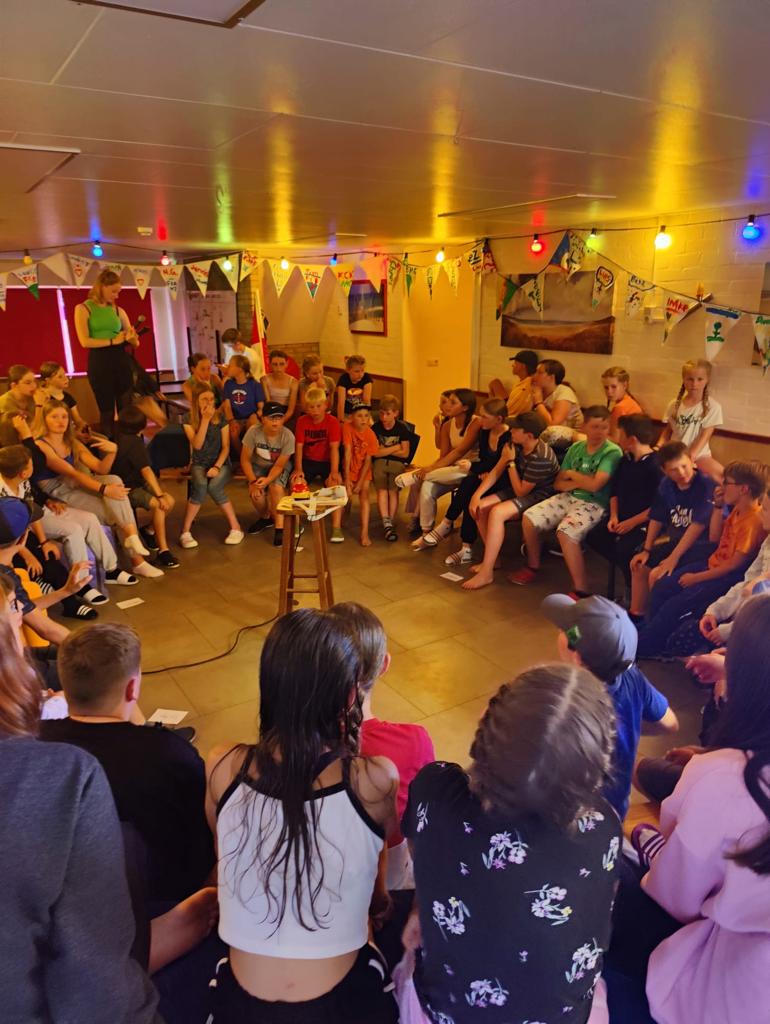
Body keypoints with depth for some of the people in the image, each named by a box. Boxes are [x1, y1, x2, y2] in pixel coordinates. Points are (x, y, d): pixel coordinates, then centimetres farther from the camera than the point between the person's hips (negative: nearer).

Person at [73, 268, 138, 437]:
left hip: (121, 360, 4)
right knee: (106, 411, 2)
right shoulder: (83, 309, 0)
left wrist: (131, 337, -13)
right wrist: (112, 341, -12)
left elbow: (135, 342, 10)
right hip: (99, 363, -4)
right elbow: (85, 341, -11)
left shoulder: (118, 310, 11)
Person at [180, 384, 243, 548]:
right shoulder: (189, 419, -2)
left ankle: (236, 528, -18)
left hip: (220, 463, 0)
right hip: (199, 464, 0)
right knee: (201, 485, -32)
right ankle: (185, 532, -22)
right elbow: (197, 445, -15)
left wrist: (217, 467, -16)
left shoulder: (220, 417, -1)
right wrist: (205, 419, -19)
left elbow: (226, 446, -2)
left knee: (214, 486, -32)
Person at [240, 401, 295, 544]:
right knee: (255, 492, -24)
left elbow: (279, 465, -20)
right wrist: (252, 482, -24)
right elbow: (245, 459, -13)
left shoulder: (288, 436, -25)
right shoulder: (254, 431, -23)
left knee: (276, 488, -31)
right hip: (258, 465, 1)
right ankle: (265, 517, 10)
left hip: (280, 467, -1)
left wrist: (267, 480, -38)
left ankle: (279, 527, -16)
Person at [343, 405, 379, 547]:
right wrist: (347, 479, -21)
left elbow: (367, 460, -14)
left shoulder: (371, 435, -17)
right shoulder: (347, 427, -20)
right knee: (347, 494, -11)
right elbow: (348, 452, -21)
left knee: (364, 494, -13)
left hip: (363, 469, 0)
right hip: (349, 467, 0)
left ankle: (365, 534, -16)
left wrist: (360, 483, -17)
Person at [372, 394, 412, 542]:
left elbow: (405, 453, -4)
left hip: (397, 463, -1)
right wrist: (395, 448, -4)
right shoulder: (375, 428, 4)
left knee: (393, 490, -22)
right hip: (379, 462, 1)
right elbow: (375, 453, -2)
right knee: (382, 489, -21)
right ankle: (387, 524, -27)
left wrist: (384, 450, -4)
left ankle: (390, 523, -19)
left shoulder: (402, 428, 1)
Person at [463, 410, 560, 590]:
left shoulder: (540, 457, -28)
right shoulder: (515, 445, -5)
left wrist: (510, 462, -20)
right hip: (521, 490, 9)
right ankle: (493, 558, 6)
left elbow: (520, 491, -22)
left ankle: (486, 573, -25)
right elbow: (496, 471, -1)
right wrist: (477, 495, -12)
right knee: (479, 507, -9)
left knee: (497, 513, -31)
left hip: (540, 496, -9)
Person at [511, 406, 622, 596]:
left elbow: (594, 484, -22)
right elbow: (558, 483, 8)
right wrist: (579, 482, -10)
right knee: (529, 518, -7)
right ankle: (533, 567, 16)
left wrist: (572, 474, -4)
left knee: (565, 532, -32)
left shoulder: (613, 452, -11)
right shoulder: (575, 448, 8)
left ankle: (581, 591, -23)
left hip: (594, 504, -7)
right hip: (568, 497, 7)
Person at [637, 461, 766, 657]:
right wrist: (718, 506, 1)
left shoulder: (754, 520, -24)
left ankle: (642, 647, -3)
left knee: (675, 604, -17)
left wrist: (696, 578, -16)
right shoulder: (737, 509, 4)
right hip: (712, 564, 10)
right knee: (661, 588, 5)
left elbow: (736, 564, -23)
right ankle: (648, 632, 16)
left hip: (728, 577, -10)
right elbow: (714, 538, 11)